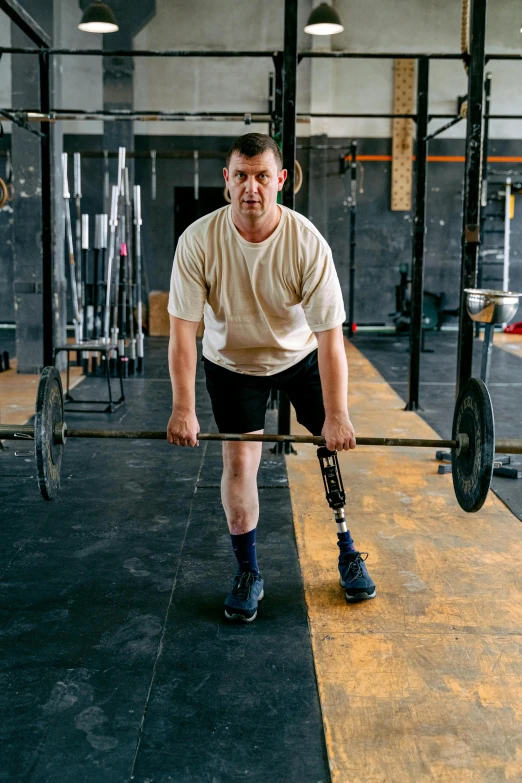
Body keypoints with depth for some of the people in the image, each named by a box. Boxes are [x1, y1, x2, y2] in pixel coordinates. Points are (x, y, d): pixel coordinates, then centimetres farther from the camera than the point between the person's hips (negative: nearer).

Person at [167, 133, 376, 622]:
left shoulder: (308, 243, -28)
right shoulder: (199, 241, -26)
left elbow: (329, 335, -26)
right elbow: (182, 329, -23)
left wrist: (336, 416, -28)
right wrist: (183, 409, -27)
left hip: (301, 355, 1)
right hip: (231, 362, 0)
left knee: (335, 448, 3)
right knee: (239, 461, -7)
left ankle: (348, 553, 25)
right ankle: (248, 574, 10)